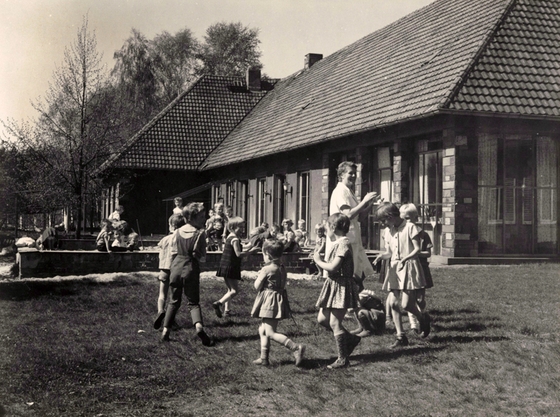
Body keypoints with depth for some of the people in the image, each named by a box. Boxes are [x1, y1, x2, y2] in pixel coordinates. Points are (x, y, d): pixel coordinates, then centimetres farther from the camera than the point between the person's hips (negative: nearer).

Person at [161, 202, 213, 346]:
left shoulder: (177, 232, 2)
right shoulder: (200, 233, -11)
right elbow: (202, 258, -11)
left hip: (176, 266, 4)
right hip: (191, 269, -4)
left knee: (174, 300, 18)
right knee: (193, 302, 6)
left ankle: (165, 331, 13)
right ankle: (199, 326, -20)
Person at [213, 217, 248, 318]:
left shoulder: (229, 237, 13)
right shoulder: (235, 239, -15)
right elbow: (238, 253, -22)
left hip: (225, 267, 10)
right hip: (231, 267, -10)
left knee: (230, 290, 17)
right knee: (234, 291, -9)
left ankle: (227, 310, 16)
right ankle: (218, 303, -21)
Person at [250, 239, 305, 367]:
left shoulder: (266, 269, -15)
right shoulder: (282, 268, 8)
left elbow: (257, 286, -10)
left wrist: (259, 276, 8)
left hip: (269, 301, -9)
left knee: (270, 333, -9)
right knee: (263, 330, 17)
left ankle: (296, 348, -19)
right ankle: (264, 358, 18)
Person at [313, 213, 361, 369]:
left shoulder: (343, 244, -18)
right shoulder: (337, 244, 13)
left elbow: (332, 267, -25)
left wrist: (318, 260, -12)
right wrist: (321, 260, 1)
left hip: (341, 286, -10)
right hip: (332, 285, 10)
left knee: (334, 322, -5)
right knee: (322, 319, 13)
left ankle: (343, 358, 6)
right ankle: (350, 339, 25)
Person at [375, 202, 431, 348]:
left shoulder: (410, 227, -7)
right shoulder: (387, 231, 11)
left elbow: (417, 249, -9)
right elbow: (389, 252, 14)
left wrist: (405, 259, -24)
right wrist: (381, 256, -8)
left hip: (409, 267, -6)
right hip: (394, 268, 6)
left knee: (406, 304, -10)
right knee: (392, 303, -3)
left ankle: (423, 318, 22)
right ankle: (401, 337, 6)